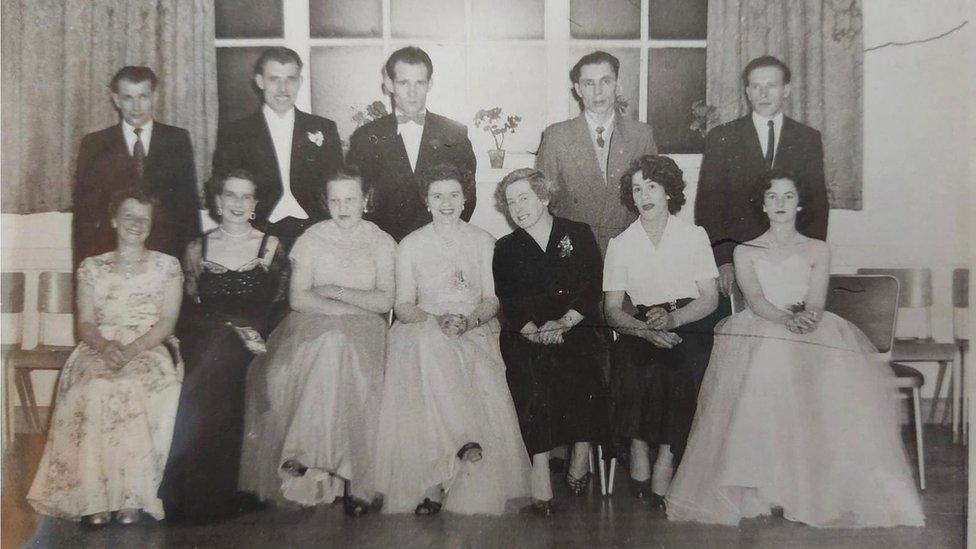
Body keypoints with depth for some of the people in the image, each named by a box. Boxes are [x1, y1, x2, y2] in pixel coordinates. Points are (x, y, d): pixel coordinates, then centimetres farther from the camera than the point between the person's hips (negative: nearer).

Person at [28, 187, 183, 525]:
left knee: (137, 387, -36)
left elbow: (167, 322, 1)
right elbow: (85, 324, 8)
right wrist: (106, 346, -15)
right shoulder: (91, 268, 17)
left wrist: (131, 350, -15)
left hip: (149, 351, -1)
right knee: (96, 389, -34)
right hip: (100, 349, 2)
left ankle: (133, 495, -32)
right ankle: (95, 494, -32)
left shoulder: (167, 266, 12)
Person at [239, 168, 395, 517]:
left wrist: (334, 291, -5)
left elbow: (385, 302, 0)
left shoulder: (382, 243, 10)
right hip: (312, 325, 1)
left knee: (337, 347, -36)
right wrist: (354, 307, -9)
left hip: (363, 330, -1)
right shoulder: (311, 239, 11)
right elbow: (299, 298, 0)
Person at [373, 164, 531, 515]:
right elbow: (403, 306, 5)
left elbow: (492, 299, 8)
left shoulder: (482, 241, 13)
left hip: (476, 330, 1)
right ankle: (468, 443, -30)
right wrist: (437, 321, -15)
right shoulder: (411, 245, 11)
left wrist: (468, 321, -14)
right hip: (425, 328, 0)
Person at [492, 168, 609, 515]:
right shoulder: (506, 249, 17)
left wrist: (562, 323, -14)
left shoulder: (579, 235, 12)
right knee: (529, 367, -31)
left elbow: (592, 290, 2)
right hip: (526, 335, 1)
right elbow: (507, 303, 5)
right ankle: (539, 468, -32)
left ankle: (582, 454, -16)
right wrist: (534, 331, -14)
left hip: (578, 328, -1)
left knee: (581, 362, -32)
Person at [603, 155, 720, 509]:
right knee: (628, 358, -32)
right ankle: (639, 451, -24)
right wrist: (647, 330, -20)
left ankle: (666, 459, -24)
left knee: (684, 366, -32)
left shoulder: (694, 235, 8)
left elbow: (710, 298, 1)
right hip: (641, 327, 1)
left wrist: (672, 319, -19)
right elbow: (612, 310, 1)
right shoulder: (620, 245, 8)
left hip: (691, 323, -1)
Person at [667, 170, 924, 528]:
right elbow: (755, 300, 0)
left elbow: (816, 304, 3)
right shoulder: (745, 252, 18)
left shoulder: (818, 250, 19)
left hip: (811, 336, 1)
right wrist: (787, 319, -22)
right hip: (759, 333, -1)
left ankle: (817, 488, -29)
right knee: (767, 368, -37)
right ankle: (766, 487, -35)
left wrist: (805, 318, -22)